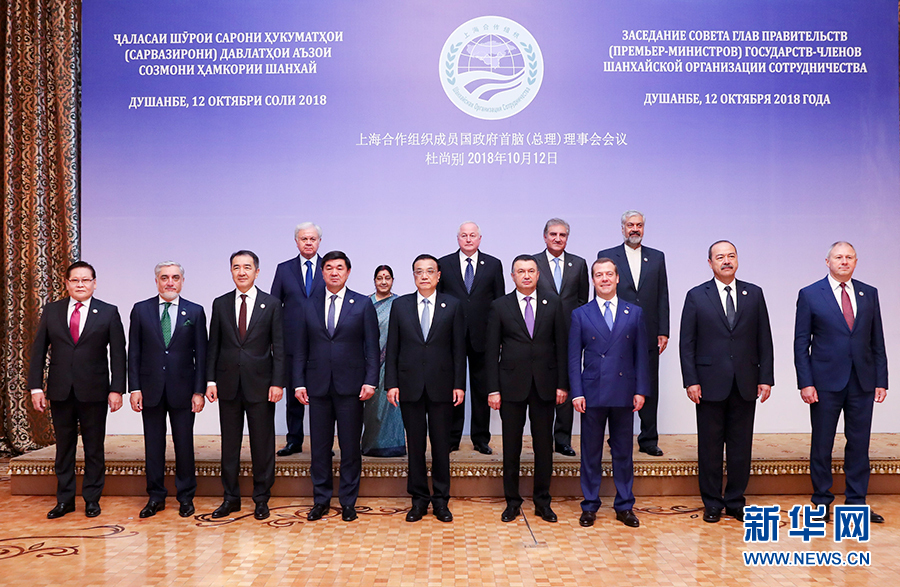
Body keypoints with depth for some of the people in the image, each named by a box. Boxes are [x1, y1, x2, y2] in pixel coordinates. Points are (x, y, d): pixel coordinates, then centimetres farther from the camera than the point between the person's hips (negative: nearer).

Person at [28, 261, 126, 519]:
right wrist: (36, 386, -1)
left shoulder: (109, 313, -1)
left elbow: (118, 353, -3)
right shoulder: (51, 311, 6)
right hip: (60, 391, 2)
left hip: (94, 391, -2)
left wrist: (117, 389, -9)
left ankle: (92, 499, 17)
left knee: (94, 447, 6)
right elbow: (38, 350, 6)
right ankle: (64, 500, 22)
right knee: (64, 447, 11)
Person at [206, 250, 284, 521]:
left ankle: (261, 499, 17)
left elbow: (279, 347, -2)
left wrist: (277, 383, -8)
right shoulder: (220, 304, 7)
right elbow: (213, 345, 8)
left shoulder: (272, 304, 0)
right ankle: (231, 497, 22)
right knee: (229, 443, 10)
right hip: (228, 383, 2)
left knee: (262, 443, 4)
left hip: (260, 383, -2)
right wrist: (210, 380, 1)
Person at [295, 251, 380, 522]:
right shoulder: (309, 306, 8)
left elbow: (372, 346, 0)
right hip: (318, 386, 2)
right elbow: (301, 348, 9)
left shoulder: (363, 304, 3)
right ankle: (321, 500, 22)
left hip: (350, 385, -2)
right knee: (319, 446, 8)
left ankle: (348, 502, 17)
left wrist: (370, 381, -8)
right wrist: (299, 382, 2)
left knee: (350, 447, 4)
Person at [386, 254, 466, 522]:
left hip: (441, 385, -1)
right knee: (415, 444, 8)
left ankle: (441, 499, 19)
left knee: (441, 444, 6)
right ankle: (419, 499, 20)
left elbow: (459, 348, 1)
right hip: (410, 385, 1)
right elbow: (392, 348, 5)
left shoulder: (453, 305, 2)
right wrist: (391, 383, -2)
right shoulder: (400, 305, 5)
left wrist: (459, 385, -4)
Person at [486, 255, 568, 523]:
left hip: (545, 385, 1)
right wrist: (493, 389, -5)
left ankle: (542, 501, 21)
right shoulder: (500, 306, 2)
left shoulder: (553, 305, 6)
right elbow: (492, 350, 0)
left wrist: (562, 384, -1)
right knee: (511, 445, 6)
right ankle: (512, 501, 20)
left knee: (544, 444, 7)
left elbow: (561, 346, 5)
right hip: (512, 385, -1)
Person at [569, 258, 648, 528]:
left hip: (624, 393, 1)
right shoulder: (580, 314, 3)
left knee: (623, 452, 9)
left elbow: (641, 355, 6)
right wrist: (577, 392, -7)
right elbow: (574, 357, 1)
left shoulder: (634, 313, 7)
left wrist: (641, 390, -1)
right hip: (592, 393, -1)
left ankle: (624, 506, 22)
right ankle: (590, 506, 19)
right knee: (590, 452, 7)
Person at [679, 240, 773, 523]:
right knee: (710, 446, 5)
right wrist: (690, 381, -8)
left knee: (741, 446, 8)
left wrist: (766, 377, 1)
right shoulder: (696, 296, 1)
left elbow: (764, 339, 7)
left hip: (745, 384, 2)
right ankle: (712, 503, 18)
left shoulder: (754, 294, 7)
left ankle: (736, 502, 22)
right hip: (710, 384, -2)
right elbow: (687, 343, -1)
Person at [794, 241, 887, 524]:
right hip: (826, 381, -3)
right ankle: (822, 501, 19)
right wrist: (805, 382, -10)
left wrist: (881, 380, 4)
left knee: (859, 444, 9)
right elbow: (801, 343, -3)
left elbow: (877, 341, 9)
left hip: (862, 382, 3)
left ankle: (856, 502, 21)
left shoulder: (869, 294, 8)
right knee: (822, 444, 6)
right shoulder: (810, 295, -2)